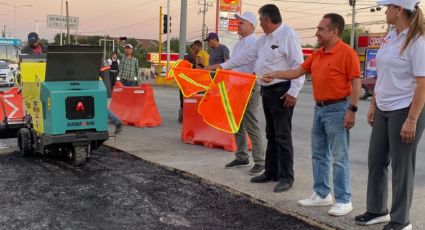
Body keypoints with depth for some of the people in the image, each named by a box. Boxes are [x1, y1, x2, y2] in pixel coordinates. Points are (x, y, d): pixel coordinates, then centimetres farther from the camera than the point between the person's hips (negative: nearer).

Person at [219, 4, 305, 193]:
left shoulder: (288, 34, -13)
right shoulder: (264, 39, 15)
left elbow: (298, 65, -17)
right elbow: (247, 56, 22)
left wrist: (293, 91, -20)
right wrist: (223, 66, 22)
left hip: (282, 91, -9)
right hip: (267, 90, 9)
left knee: (283, 136, -6)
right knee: (271, 134, 14)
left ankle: (286, 177, 2)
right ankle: (271, 172, 23)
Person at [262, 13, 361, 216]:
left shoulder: (347, 52, -12)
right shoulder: (317, 54, 12)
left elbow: (356, 82, -15)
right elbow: (298, 71, 16)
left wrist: (352, 110, -19)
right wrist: (274, 75, 10)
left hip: (337, 109, -9)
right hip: (319, 108, 9)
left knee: (339, 157, -4)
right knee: (319, 155, 13)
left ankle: (343, 200, 4)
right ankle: (322, 194, 23)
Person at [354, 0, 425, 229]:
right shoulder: (389, 37, 9)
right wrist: (373, 105, 14)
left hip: (404, 111, -8)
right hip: (383, 110, 8)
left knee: (401, 166, 2)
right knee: (375, 161, 14)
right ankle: (377, 210, 30)